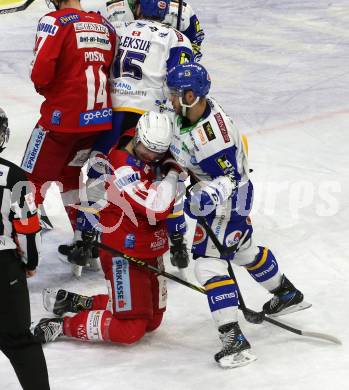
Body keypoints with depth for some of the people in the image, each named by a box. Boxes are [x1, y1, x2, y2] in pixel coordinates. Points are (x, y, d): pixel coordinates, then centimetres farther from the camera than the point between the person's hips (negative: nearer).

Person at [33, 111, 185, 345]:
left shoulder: (143, 153, 1)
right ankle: (62, 326, -1)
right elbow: (157, 207, -32)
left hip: (150, 252, 10)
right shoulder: (122, 169, -25)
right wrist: (173, 173, -18)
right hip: (124, 255, -10)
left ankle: (77, 302, 26)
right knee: (130, 329, -14)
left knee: (152, 321, 17)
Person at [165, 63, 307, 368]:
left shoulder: (211, 135, -35)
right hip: (211, 191, 10)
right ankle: (287, 294, 52)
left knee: (209, 263, -17)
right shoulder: (189, 110, -9)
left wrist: (209, 195, -45)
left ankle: (234, 339, -21)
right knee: (244, 249, 28)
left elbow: (228, 178, -30)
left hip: (229, 198, -10)